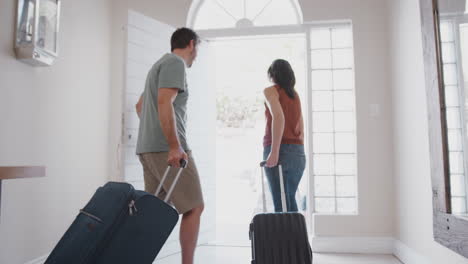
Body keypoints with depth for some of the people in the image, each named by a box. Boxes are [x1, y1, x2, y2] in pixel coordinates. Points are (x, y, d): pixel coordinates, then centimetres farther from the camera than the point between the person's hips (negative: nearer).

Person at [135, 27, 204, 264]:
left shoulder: (161, 64, 26)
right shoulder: (176, 63, -4)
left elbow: (140, 105, 33)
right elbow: (164, 103, -19)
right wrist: (174, 146, -22)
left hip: (148, 148, 10)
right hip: (167, 149, -10)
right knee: (194, 207, -3)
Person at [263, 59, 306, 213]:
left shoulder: (271, 91, 0)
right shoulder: (295, 95, 18)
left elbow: (278, 117, -18)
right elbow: (301, 128, 18)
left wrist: (274, 152, -21)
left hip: (280, 151, -6)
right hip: (298, 153, 6)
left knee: (280, 202, -3)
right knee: (291, 198, 15)